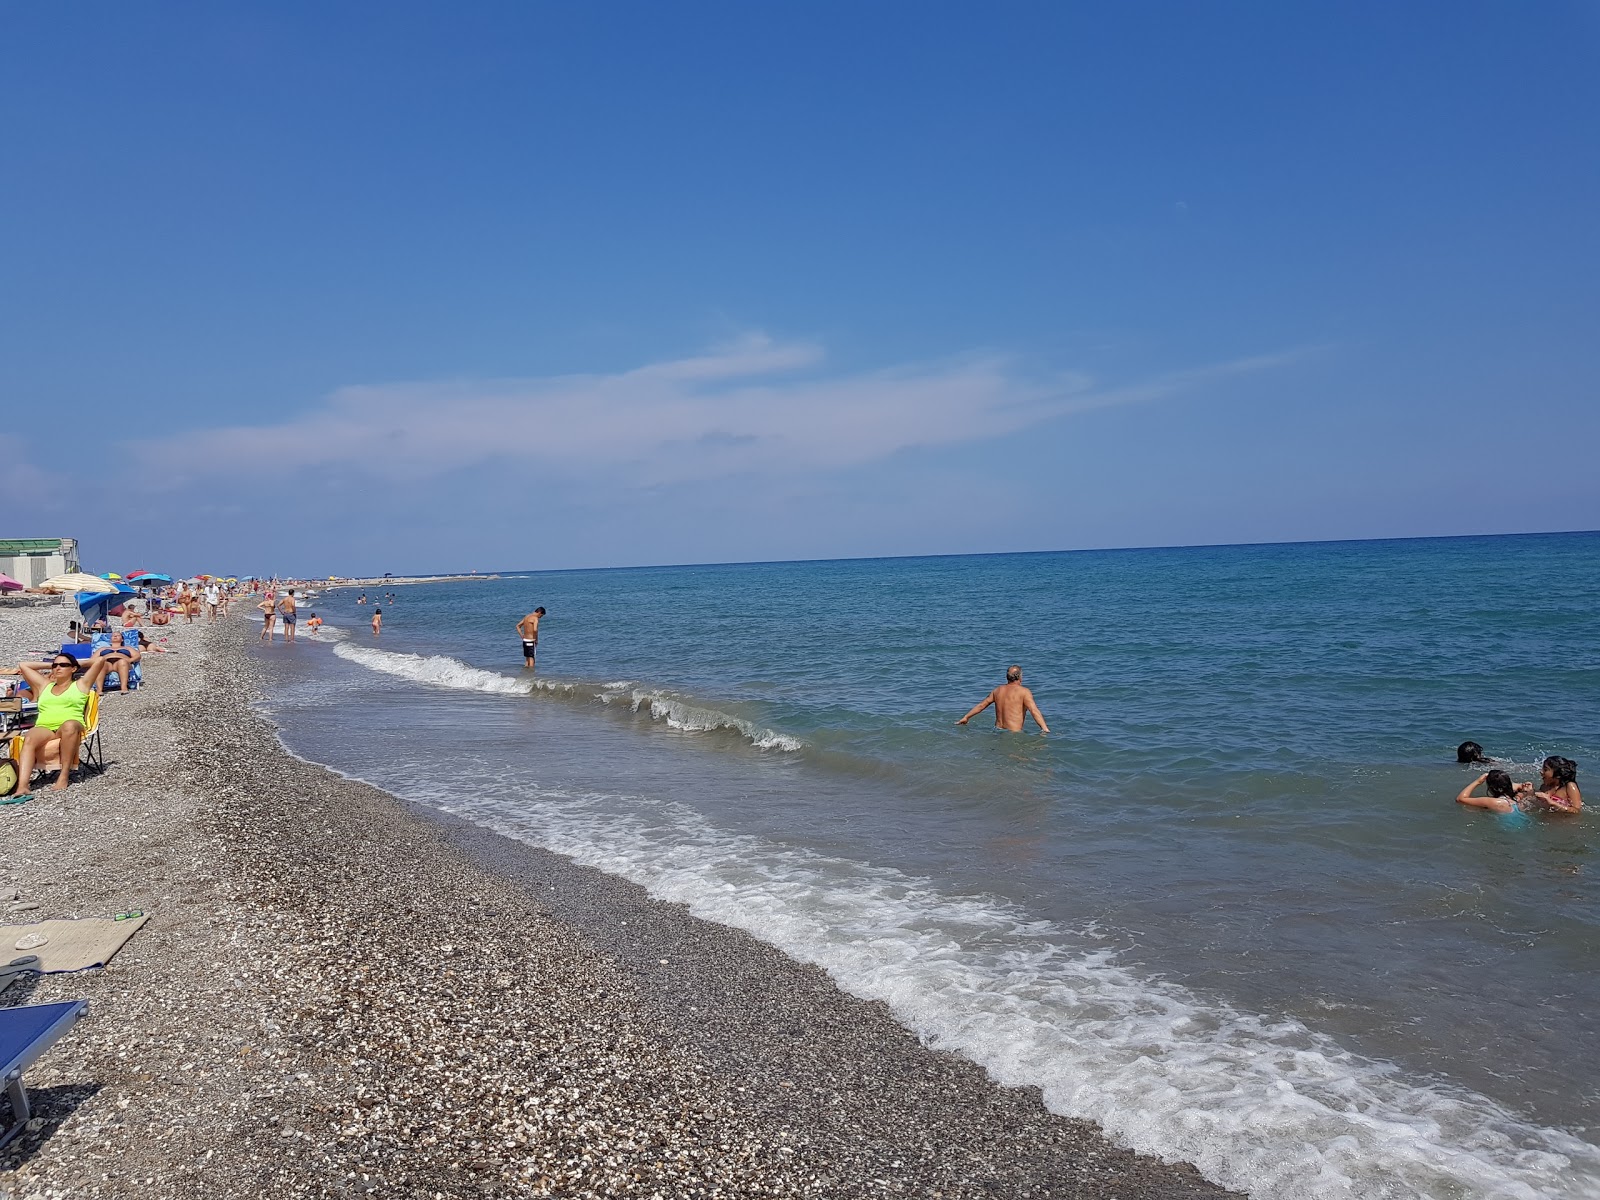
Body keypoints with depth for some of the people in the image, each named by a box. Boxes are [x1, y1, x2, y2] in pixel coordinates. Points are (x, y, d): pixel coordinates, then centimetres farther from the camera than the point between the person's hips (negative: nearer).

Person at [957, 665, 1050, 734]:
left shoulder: (998, 690, 14)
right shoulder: (1024, 692, -3)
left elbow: (981, 706, 22)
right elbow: (1034, 711, -13)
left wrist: (966, 717, 33)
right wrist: (1045, 729, -18)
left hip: (998, 730, 6)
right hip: (1014, 733, -6)